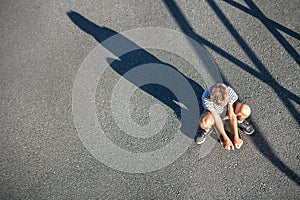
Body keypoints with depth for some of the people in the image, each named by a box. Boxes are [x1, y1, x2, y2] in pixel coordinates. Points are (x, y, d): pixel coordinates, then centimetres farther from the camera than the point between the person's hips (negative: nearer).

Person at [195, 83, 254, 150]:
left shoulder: (229, 91, -32)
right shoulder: (206, 98, -36)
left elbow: (231, 115, -27)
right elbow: (217, 119, -30)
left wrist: (236, 137, -23)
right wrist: (226, 139, -25)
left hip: (227, 110, 2)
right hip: (213, 112, -2)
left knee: (246, 110, -31)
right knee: (204, 122, -38)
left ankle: (240, 122, 6)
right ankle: (207, 129, 0)